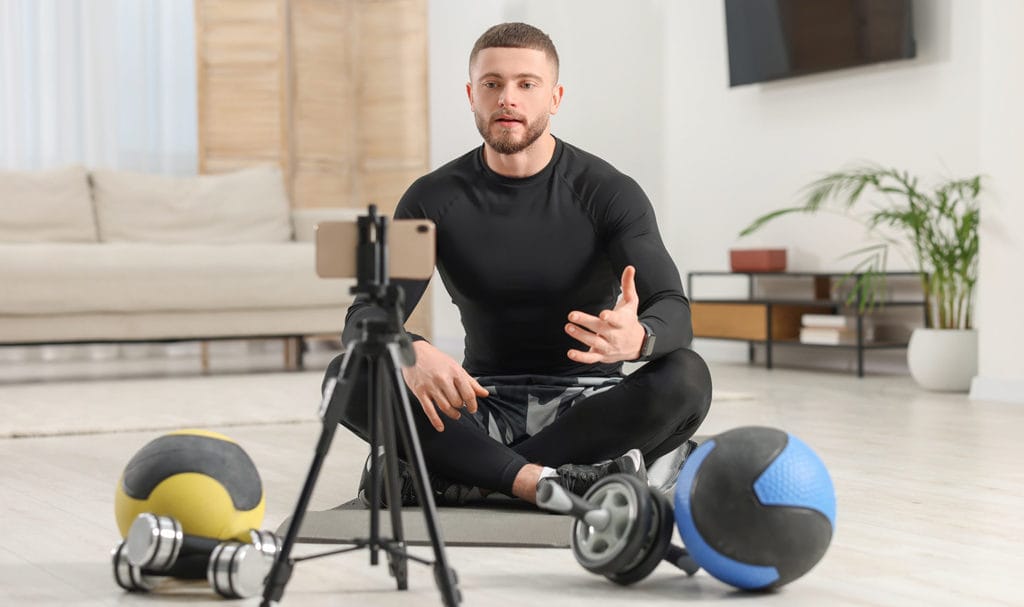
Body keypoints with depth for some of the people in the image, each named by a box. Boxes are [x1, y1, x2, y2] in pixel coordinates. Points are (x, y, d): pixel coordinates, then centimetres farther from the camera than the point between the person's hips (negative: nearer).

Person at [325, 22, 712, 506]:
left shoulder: (608, 192, -8)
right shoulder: (434, 199, -2)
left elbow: (674, 313, -18)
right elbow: (365, 317, -11)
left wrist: (637, 338, -44)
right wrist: (410, 355, -36)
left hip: (587, 404, -1)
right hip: (484, 406, 1)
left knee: (686, 379, -32)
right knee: (347, 375, -23)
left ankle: (455, 477, -28)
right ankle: (544, 479, -33)